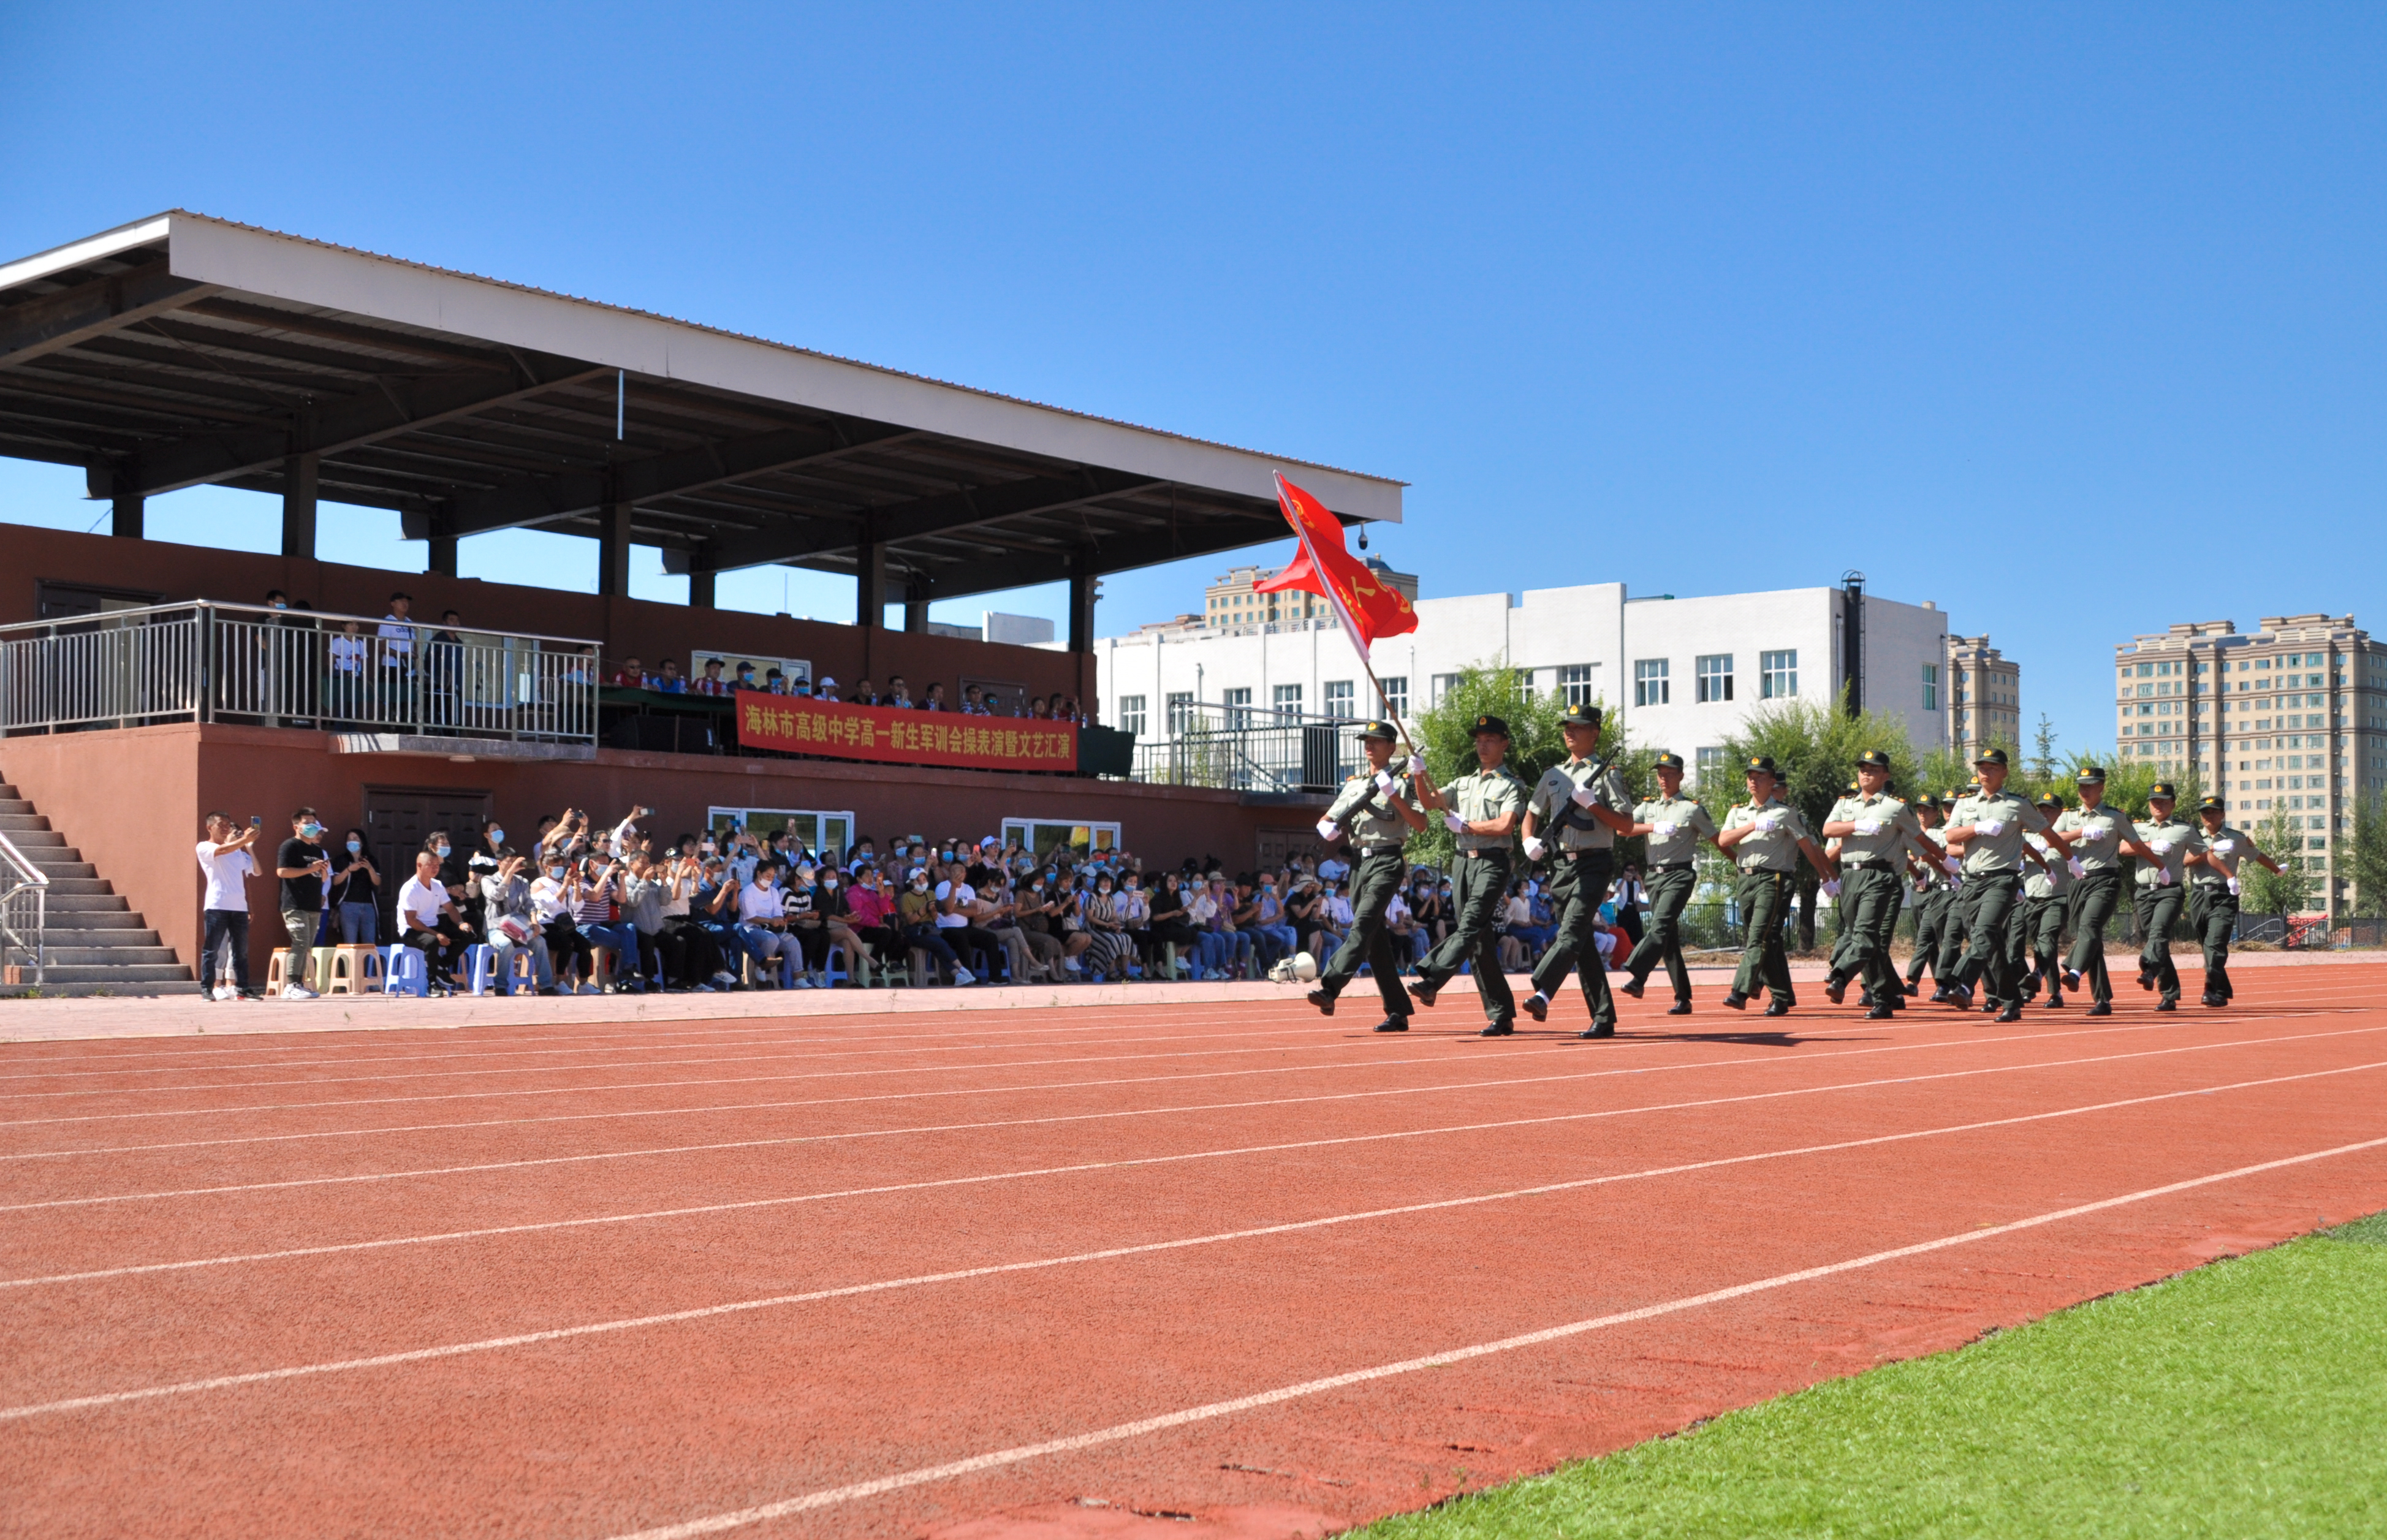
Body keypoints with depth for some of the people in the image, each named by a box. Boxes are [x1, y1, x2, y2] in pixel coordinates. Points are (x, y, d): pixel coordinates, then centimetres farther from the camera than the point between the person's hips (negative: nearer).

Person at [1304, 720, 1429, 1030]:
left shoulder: (1403, 781, 3)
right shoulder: (1353, 784, 20)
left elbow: (1421, 824, -8)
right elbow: (1327, 821, 22)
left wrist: (1394, 797, -16)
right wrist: (1328, 827, -1)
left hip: (1387, 861, -7)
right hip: (1360, 862, 7)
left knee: (1363, 924, -23)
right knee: (1374, 938, 5)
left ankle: (1329, 987, -37)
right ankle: (1397, 1013, 10)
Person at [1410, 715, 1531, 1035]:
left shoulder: (1512, 785, 1)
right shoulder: (1465, 783, 22)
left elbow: (1505, 825, -13)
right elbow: (1431, 801, 10)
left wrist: (1465, 825, -6)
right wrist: (1419, 777, -7)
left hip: (1493, 862, -7)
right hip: (1464, 862, 7)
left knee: (1470, 925, -22)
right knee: (1480, 941, 4)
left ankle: (1431, 981, -39)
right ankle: (1501, 1015, 7)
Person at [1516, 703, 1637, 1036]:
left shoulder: (1607, 774, 0)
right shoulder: (1553, 775, 17)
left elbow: (1627, 825, -5)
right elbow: (1532, 814, 25)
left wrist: (1591, 803, -15)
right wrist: (1530, 841, 4)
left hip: (1593, 864, -6)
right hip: (1561, 865, 6)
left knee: (1571, 931, -22)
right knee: (1582, 943, 6)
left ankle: (1542, 994, -39)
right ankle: (1603, 1019, 9)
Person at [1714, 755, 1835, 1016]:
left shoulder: (1786, 813, 1)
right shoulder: (1738, 812, 14)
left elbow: (1808, 846, 5)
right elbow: (1722, 841, -2)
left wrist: (1825, 877, 7)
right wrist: (1753, 825, -13)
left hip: (1773, 880, -5)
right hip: (1745, 879, 5)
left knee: (1759, 938, -15)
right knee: (1770, 941, 10)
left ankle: (1740, 992, -24)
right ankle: (1782, 997, 18)